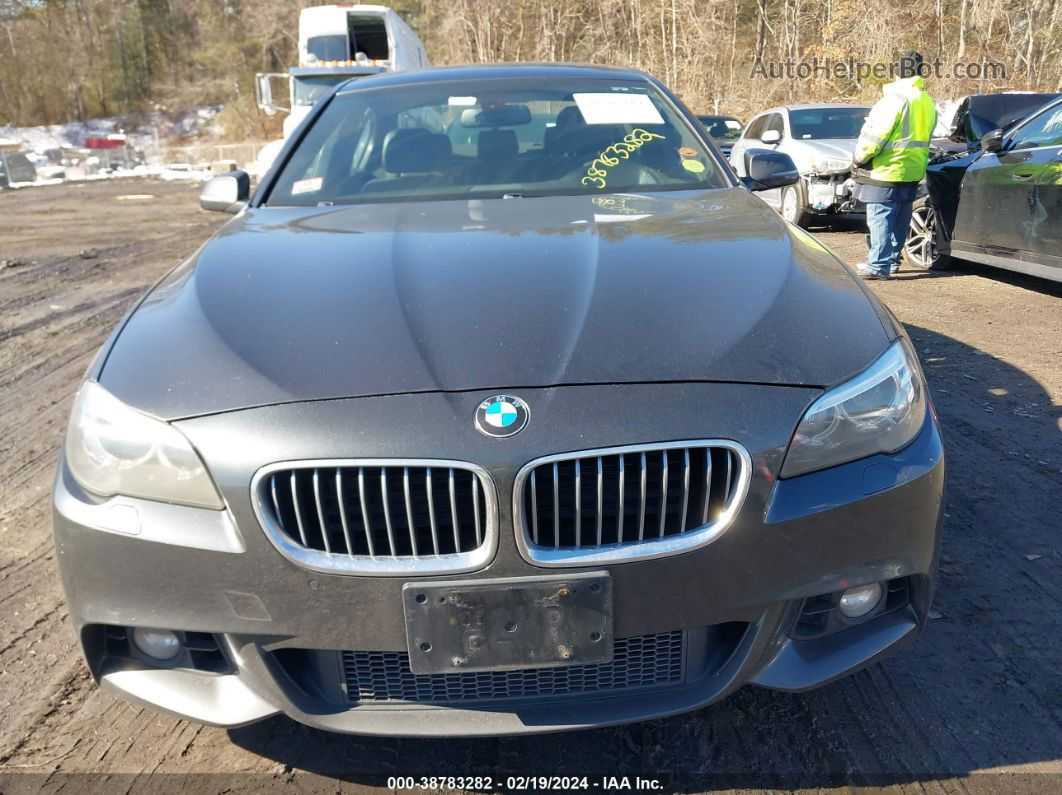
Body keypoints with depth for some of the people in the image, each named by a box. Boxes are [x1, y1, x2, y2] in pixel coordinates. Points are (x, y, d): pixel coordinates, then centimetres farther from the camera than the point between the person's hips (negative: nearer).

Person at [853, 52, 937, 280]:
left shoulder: (896, 98, -14)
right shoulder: (927, 102, 15)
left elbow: (875, 135, -17)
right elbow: (923, 136, 19)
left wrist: (859, 158, -4)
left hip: (887, 170, -9)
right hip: (913, 172, 9)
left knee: (880, 217, -7)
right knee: (900, 219, 16)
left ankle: (878, 266, -10)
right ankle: (892, 259, 26)